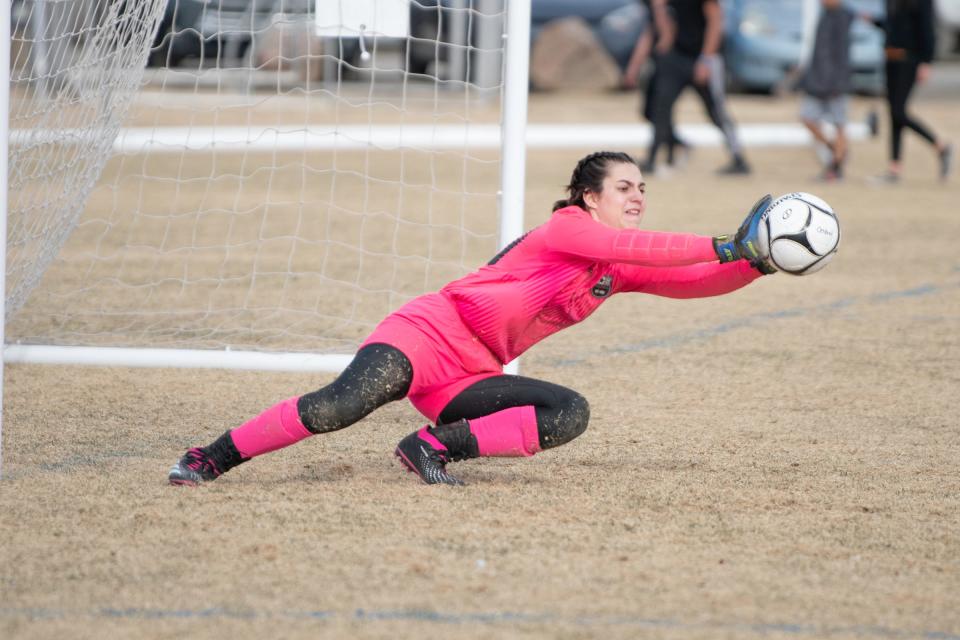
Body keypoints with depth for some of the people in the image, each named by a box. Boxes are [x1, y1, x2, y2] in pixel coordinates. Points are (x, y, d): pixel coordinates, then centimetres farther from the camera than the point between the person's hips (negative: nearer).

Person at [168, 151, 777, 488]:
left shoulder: (623, 272, 16)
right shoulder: (568, 226, -7)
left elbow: (694, 282, 11)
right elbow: (636, 247, -23)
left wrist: (758, 263, -4)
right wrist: (727, 248, -24)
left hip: (469, 378, 8)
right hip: (430, 332, -8)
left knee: (571, 414, -14)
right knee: (346, 403, -32)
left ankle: (436, 447, -14)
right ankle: (209, 459, -21)